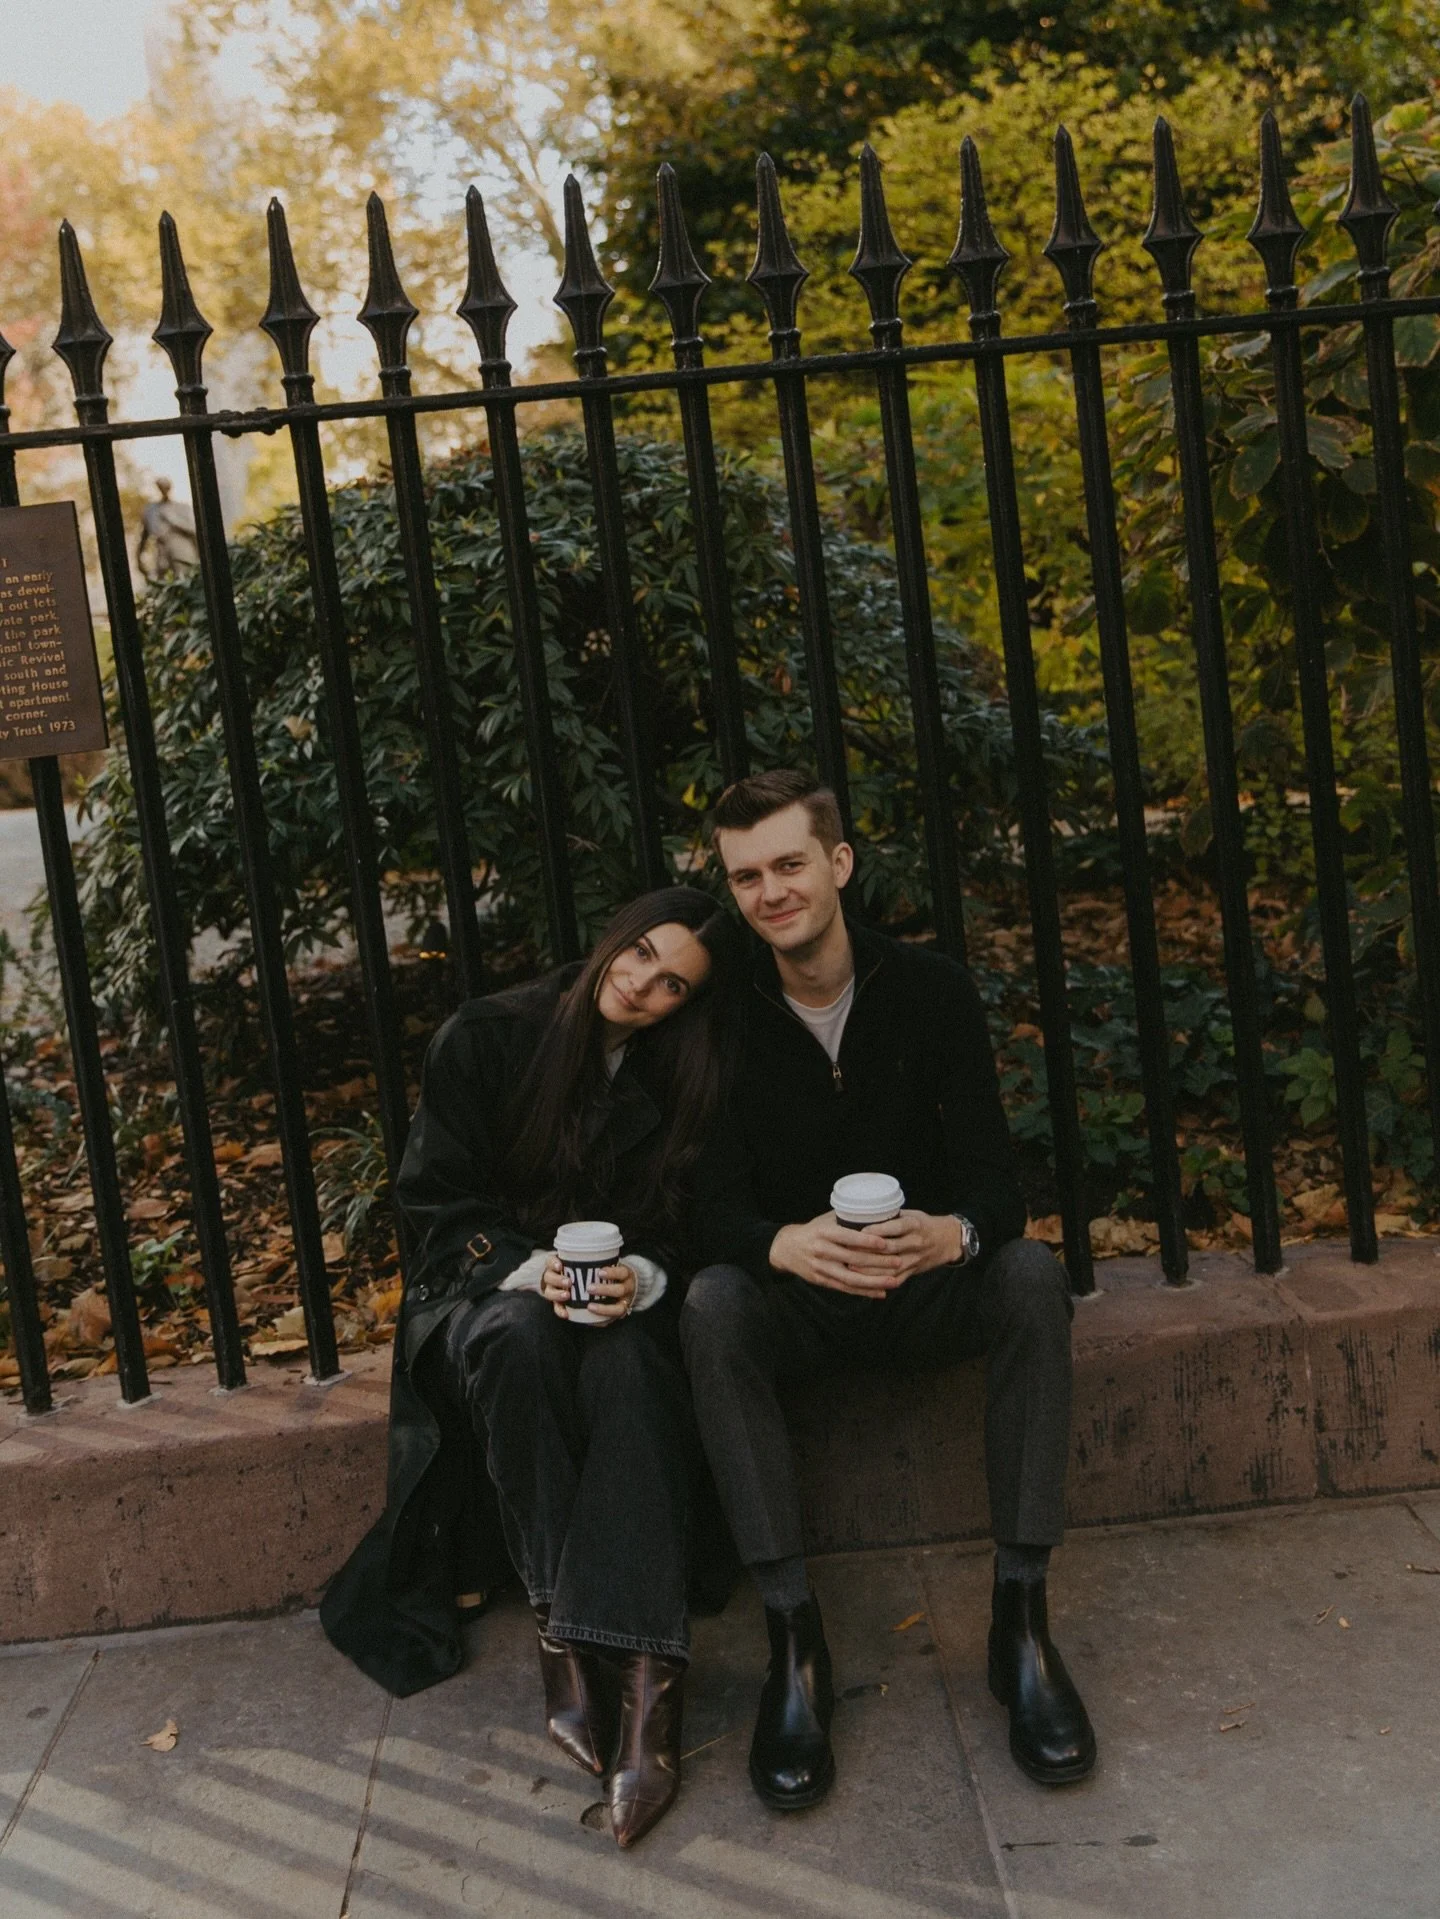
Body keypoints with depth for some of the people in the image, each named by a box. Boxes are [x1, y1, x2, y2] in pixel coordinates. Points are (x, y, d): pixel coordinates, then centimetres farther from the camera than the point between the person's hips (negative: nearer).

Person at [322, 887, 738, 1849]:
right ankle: (561, 1627, -36)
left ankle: (641, 1671, -47)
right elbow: (438, 1200, -3)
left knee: (630, 1364, -36)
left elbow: (690, 1229, 2)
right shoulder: (486, 1039, -3)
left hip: (626, 1304, 1)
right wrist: (528, 1269, -20)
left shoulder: (687, 1080, 3)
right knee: (520, 1339, -38)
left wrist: (643, 1279, -20)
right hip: (487, 1285, 0)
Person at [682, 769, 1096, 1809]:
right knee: (711, 1305, -32)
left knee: (1033, 1274, -30)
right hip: (797, 1296, 0)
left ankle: (1022, 1618, -26)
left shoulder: (932, 989, -7)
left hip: (930, 1285, 0)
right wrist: (786, 1245, -37)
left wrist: (951, 1233, -37)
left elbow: (996, 1178, -12)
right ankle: (795, 1636, -30)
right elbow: (717, 1205, -12)